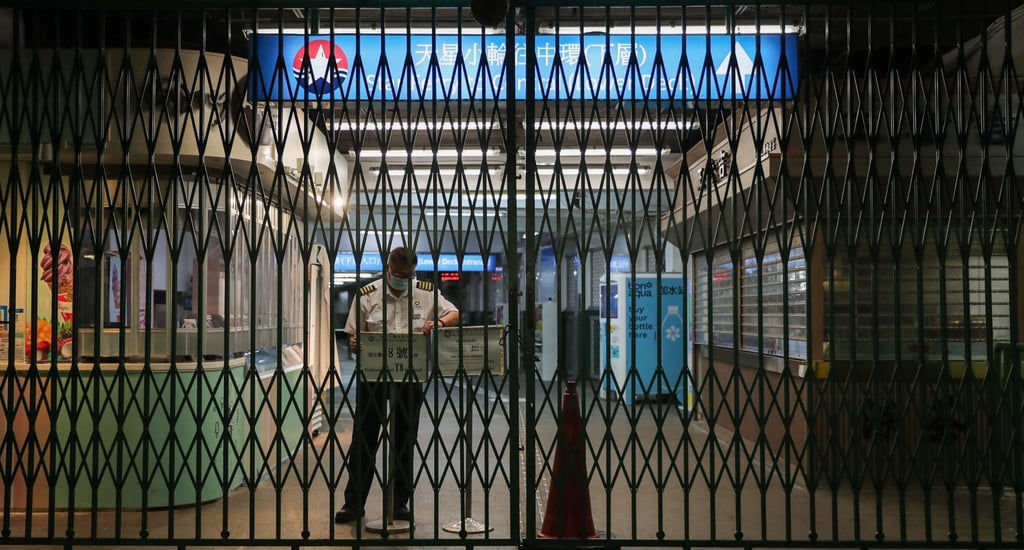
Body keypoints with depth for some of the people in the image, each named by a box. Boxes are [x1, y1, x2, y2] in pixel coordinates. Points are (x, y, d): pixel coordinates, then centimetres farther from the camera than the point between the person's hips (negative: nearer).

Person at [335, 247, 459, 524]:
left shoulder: (426, 293, 1)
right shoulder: (367, 295, -3)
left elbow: (454, 314, 5)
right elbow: (353, 338, 0)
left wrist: (439, 322, -17)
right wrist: (355, 344, -24)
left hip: (409, 377, 1)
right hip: (372, 375, -1)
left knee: (405, 441, 10)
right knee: (364, 439, 5)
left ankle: (400, 502, 22)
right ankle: (354, 502, 17)